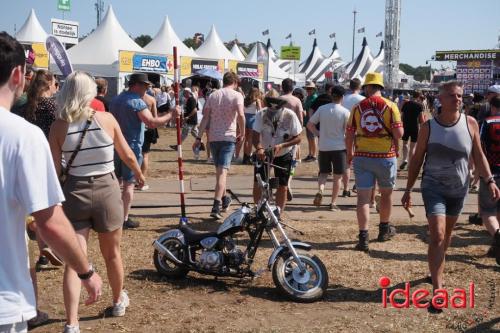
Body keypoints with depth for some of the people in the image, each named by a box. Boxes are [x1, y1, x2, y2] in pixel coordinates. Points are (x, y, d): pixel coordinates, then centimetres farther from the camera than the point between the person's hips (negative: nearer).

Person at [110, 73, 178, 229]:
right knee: (129, 184, -1)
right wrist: (171, 114, -13)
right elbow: (152, 123, -22)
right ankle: (124, 219, 1)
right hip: (132, 147, -8)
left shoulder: (115, 100, 12)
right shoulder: (137, 102, -15)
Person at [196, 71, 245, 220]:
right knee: (222, 171, -8)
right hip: (228, 137, -4)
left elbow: (205, 117, 4)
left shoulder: (213, 95, 9)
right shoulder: (237, 95, -4)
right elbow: (241, 115, -19)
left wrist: (199, 138, 2)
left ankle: (224, 199, 34)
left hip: (213, 137, 4)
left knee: (219, 170, 19)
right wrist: (242, 133, -5)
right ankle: (216, 206, -18)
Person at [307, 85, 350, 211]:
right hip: (339, 147, -2)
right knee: (337, 176, 8)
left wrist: (319, 134, 10)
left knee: (324, 172, 17)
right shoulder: (345, 112, -9)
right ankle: (333, 203, 10)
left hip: (324, 146, 2)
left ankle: (320, 191, -11)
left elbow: (310, 124, 1)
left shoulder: (321, 109, -1)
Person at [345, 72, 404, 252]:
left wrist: (349, 153, 18)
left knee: (363, 196, 2)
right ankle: (384, 229, 35)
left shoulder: (357, 107, 1)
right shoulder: (390, 106, -5)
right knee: (386, 193, 19)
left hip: (362, 156, 1)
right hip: (386, 156, 0)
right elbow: (399, 134, -11)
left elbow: (349, 135, 3)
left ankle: (363, 237, -5)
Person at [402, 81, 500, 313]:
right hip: (433, 186, -3)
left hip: (459, 188, 3)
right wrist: (408, 190, -1)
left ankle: (436, 270, 39)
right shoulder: (428, 127, -7)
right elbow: (417, 159, -1)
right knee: (437, 236, -13)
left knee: (446, 235, 17)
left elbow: (478, 155, 3)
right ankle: (437, 290, -13)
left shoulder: (470, 123, -3)